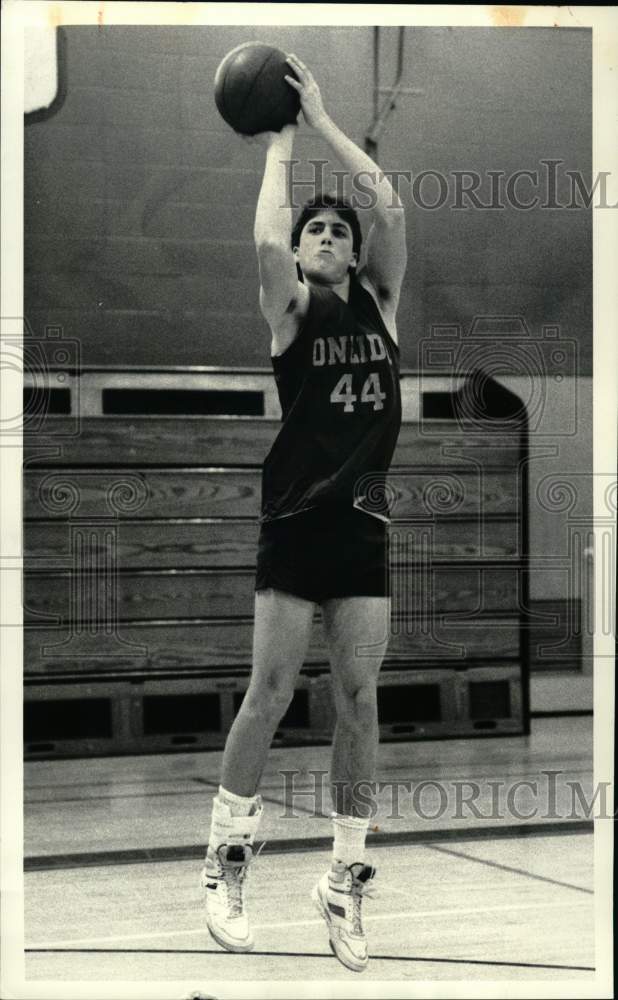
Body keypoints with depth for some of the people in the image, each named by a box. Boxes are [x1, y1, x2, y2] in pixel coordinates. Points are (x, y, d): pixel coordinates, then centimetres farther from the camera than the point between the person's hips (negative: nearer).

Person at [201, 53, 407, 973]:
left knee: (359, 697, 3)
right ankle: (227, 856, 10)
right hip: (296, 518, -3)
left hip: (364, 522, 3)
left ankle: (346, 880, 9)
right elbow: (266, 243, -19)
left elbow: (391, 207, -2)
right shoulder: (290, 309, 2)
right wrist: (279, 145, -6)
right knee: (271, 688, -2)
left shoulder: (380, 302, 11)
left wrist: (323, 120, 0)